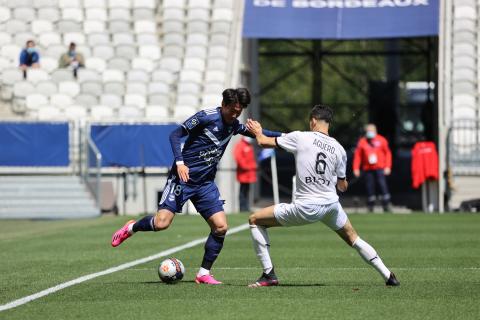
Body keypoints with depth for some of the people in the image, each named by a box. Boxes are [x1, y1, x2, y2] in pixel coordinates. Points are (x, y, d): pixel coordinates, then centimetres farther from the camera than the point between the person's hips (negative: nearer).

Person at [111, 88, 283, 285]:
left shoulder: (234, 125, 8)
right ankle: (131, 228, 16)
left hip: (206, 184, 6)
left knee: (220, 226, -7)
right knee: (161, 223, -16)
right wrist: (180, 162, -23)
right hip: (183, 178, -6)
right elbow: (175, 135, -12)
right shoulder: (207, 117, -13)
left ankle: (204, 273, 5)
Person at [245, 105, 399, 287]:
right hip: (331, 204, 4)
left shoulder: (300, 137, -5)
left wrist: (258, 132, 25)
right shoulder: (339, 149, 5)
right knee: (354, 239, 25)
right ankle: (388, 276, 24)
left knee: (255, 221, 10)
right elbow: (343, 186, 14)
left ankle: (269, 274, 4)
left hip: (305, 208, -4)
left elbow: (263, 142, 2)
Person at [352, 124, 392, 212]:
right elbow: (357, 155, 5)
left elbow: (387, 153, 5)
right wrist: (356, 168, -2)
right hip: (368, 169, 1)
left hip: (380, 168, -1)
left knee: (383, 185, -11)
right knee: (369, 187, 2)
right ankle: (370, 206, 12)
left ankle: (386, 205, -6)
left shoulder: (381, 140, 3)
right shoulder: (362, 142, 4)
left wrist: (387, 167, -2)